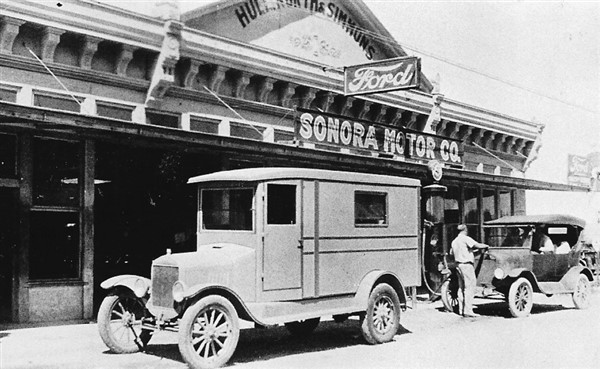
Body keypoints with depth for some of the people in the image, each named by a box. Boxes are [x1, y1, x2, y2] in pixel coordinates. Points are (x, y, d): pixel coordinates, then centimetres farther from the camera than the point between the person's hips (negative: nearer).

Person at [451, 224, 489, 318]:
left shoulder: (454, 241, 16)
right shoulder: (466, 238, -9)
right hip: (467, 265, -9)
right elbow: (477, 245, -17)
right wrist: (486, 246, 1)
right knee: (469, 288, -7)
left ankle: (464, 310, 15)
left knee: (464, 288, 13)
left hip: (458, 264, 9)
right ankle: (468, 311, -11)